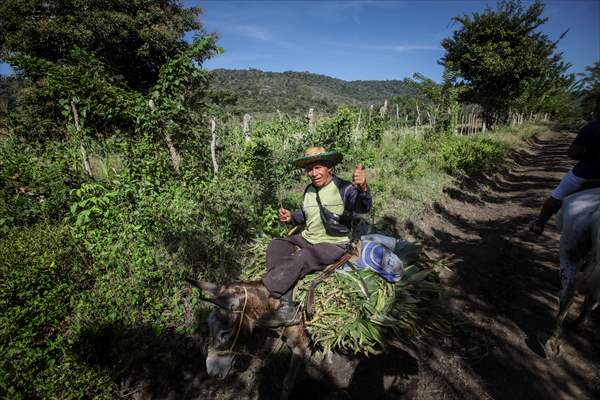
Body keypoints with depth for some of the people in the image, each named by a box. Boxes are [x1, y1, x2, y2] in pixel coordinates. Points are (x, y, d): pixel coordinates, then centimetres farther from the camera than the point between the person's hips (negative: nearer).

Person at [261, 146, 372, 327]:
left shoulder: (344, 188, -11)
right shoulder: (309, 190, 10)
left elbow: (363, 208, -30)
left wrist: (363, 189, -53)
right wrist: (290, 217, 0)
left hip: (334, 244, -7)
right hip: (307, 239, 7)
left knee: (300, 259, -32)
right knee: (276, 246, -15)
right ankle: (286, 307, -25)